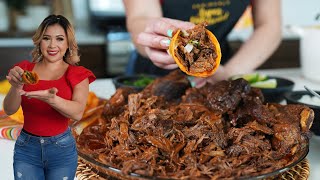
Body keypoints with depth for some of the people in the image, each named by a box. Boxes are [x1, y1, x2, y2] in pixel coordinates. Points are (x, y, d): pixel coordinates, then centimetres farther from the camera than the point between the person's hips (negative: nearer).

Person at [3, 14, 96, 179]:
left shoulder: (77, 74, -5)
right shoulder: (25, 69, 2)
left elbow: (78, 113, -20)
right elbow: (9, 110, -5)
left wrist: (51, 99, -38)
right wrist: (16, 87, -25)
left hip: (61, 148, -1)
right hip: (26, 147, 1)